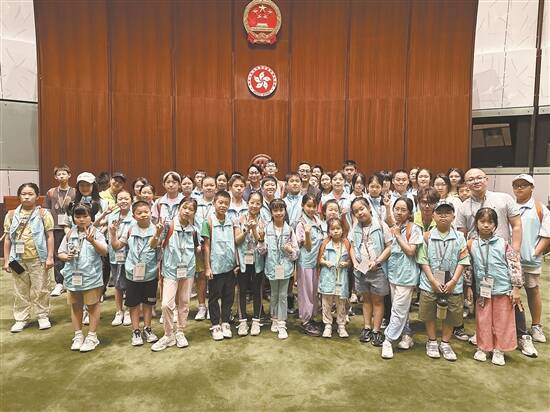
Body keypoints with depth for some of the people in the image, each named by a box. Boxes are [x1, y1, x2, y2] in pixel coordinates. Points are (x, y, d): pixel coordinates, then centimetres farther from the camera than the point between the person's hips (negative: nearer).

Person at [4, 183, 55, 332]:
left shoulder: (43, 213, -4)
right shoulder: (11, 215, 5)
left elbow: (50, 236, -4)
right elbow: (7, 239, 8)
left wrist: (50, 257, -8)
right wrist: (6, 260, 4)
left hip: (38, 259, -3)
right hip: (18, 259, 3)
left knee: (40, 290, 7)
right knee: (20, 291, 12)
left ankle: (43, 316, 20)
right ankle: (21, 319, 24)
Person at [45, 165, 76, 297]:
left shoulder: (75, 192, 3)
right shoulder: (51, 193, 8)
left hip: (71, 228, -1)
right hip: (56, 228, 2)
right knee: (57, 256, 2)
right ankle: (59, 283, 7)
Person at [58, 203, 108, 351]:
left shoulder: (96, 233, -7)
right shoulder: (70, 234, 5)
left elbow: (104, 252, -20)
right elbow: (60, 252, 11)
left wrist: (92, 241, -36)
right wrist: (66, 257, -11)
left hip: (91, 277, -4)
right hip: (73, 276, 4)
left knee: (92, 306, 7)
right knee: (76, 306, 15)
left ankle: (92, 336, 19)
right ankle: (78, 335, 29)